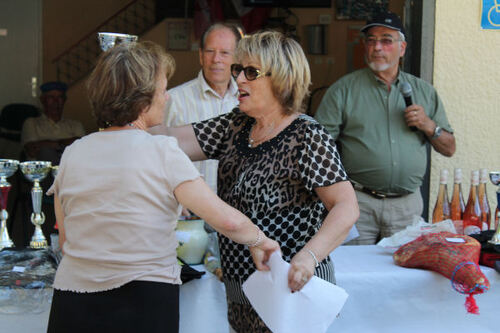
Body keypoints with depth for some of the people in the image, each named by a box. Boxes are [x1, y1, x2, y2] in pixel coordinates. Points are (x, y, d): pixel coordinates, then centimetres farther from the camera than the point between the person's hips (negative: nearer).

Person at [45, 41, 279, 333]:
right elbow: (227, 220, -17)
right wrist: (259, 240, 1)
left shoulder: (72, 155, 1)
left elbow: (66, 240, 10)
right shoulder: (161, 152, -12)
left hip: (71, 302, 4)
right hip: (144, 306, -4)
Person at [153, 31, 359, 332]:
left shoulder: (307, 137, -16)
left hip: (291, 287, -7)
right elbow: (177, 140, 3)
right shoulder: (236, 125, 7)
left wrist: (309, 256, -35)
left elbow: (346, 207, -22)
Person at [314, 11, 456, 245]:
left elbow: (449, 149, 15)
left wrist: (429, 126, -4)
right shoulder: (343, 89, 3)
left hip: (408, 205, 3)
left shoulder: (424, 92, 12)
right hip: (357, 201, -2)